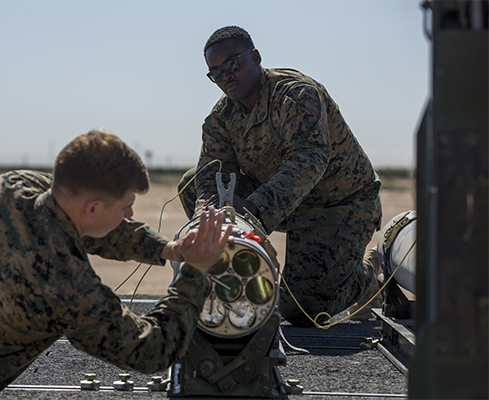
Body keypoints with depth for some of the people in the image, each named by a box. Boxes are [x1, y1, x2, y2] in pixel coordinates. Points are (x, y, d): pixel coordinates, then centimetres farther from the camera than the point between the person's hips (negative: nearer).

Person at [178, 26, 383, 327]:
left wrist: (256, 206, -55)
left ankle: (367, 275, 12)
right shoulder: (221, 118, -1)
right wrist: (207, 208, -38)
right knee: (193, 186, -3)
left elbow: (309, 161, -40)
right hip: (280, 200, 7)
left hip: (343, 204, -7)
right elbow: (213, 169, -13)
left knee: (301, 310, -19)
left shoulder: (298, 94, -25)